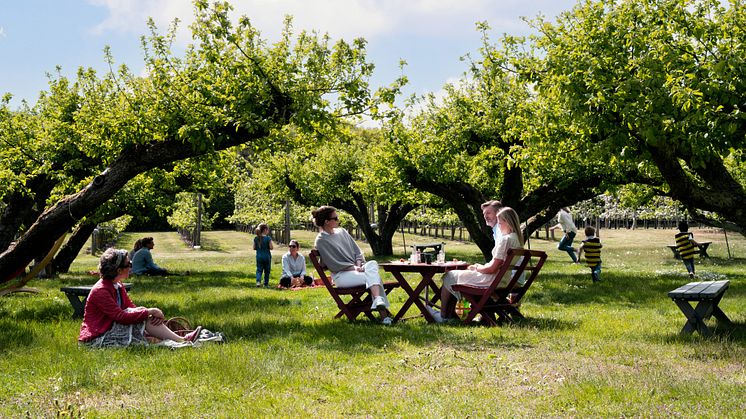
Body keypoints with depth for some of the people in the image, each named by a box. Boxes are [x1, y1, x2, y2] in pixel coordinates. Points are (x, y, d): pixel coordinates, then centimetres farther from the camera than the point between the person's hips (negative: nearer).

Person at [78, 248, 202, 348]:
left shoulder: (118, 286, 9)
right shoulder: (100, 291, -20)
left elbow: (131, 307, 6)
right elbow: (121, 316, -27)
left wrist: (153, 313, -13)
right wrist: (149, 312, -23)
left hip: (111, 329, 8)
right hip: (97, 339, -8)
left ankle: (181, 340, -19)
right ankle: (181, 342, -23)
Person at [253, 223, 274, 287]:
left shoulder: (256, 238, 0)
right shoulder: (268, 238, -13)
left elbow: (254, 248, 4)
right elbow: (271, 247, -15)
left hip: (259, 257, 3)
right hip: (267, 257, -3)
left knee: (259, 270, 7)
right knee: (267, 271, 11)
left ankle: (258, 281, -17)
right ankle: (266, 284, 16)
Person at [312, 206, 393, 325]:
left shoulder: (342, 232, 16)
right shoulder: (321, 241, -6)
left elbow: (357, 251, 16)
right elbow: (334, 264, -10)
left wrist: (359, 265, -4)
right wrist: (354, 268, -15)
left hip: (356, 267, 6)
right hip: (341, 275, -6)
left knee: (373, 264, -29)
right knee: (373, 276, -29)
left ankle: (379, 301, -45)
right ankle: (383, 311, -42)